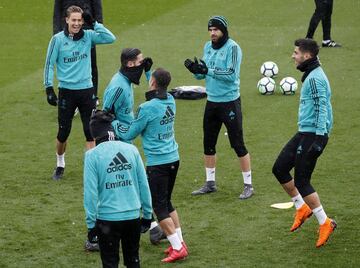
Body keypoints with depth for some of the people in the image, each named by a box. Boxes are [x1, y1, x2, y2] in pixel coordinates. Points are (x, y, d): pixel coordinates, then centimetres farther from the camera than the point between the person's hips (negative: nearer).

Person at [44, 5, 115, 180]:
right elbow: (49, 64, -2)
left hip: (87, 90, 1)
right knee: (63, 132, 7)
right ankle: (60, 165, 28)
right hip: (67, 91, -1)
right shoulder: (58, 39, -7)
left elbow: (110, 38, -11)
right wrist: (49, 89, -6)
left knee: (90, 132, 1)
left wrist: (94, 23, -15)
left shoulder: (88, 36, -1)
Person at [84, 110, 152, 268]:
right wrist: (147, 214, 15)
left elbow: (91, 192, -12)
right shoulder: (131, 150, 0)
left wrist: (91, 223, -4)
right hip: (133, 216, 3)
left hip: (108, 219, -3)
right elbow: (144, 185, 4)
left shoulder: (92, 155, -10)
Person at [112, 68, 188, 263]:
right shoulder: (170, 101, 1)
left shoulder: (147, 108, -18)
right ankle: (179, 242, 22)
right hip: (173, 158, 8)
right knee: (167, 202, 20)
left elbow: (129, 134, -9)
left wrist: (113, 122, 7)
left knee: (160, 206, 0)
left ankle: (178, 247, -2)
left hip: (157, 163, -8)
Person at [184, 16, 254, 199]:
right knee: (208, 144, 13)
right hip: (212, 101, 7)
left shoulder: (232, 48, -13)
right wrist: (195, 69, -12)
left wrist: (208, 70, -27)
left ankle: (248, 185, 6)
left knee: (237, 144, -3)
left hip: (229, 102, -7)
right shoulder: (208, 47, 8)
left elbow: (232, 75, -23)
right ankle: (210, 183, 26)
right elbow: (202, 75, 10)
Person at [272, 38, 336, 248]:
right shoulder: (311, 75, 15)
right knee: (280, 168, 12)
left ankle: (325, 223, 2)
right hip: (304, 133, 10)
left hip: (313, 134, -10)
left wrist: (319, 138, -27)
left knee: (301, 181, -6)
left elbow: (321, 108, -23)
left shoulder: (315, 78, -17)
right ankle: (302, 209, 22)